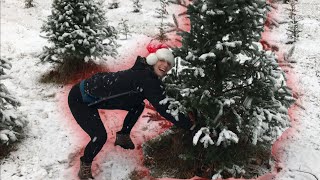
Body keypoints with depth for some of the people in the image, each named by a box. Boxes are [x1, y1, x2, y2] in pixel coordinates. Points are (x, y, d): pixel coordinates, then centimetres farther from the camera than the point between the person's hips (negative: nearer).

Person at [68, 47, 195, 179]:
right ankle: (85, 166, 6)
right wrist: (189, 124, -23)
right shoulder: (145, 80, -28)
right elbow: (164, 109, -29)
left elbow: (163, 102, 13)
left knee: (138, 106, 12)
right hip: (80, 99, -9)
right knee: (100, 136, -24)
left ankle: (123, 137, 31)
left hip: (99, 96, 9)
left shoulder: (146, 74, 0)